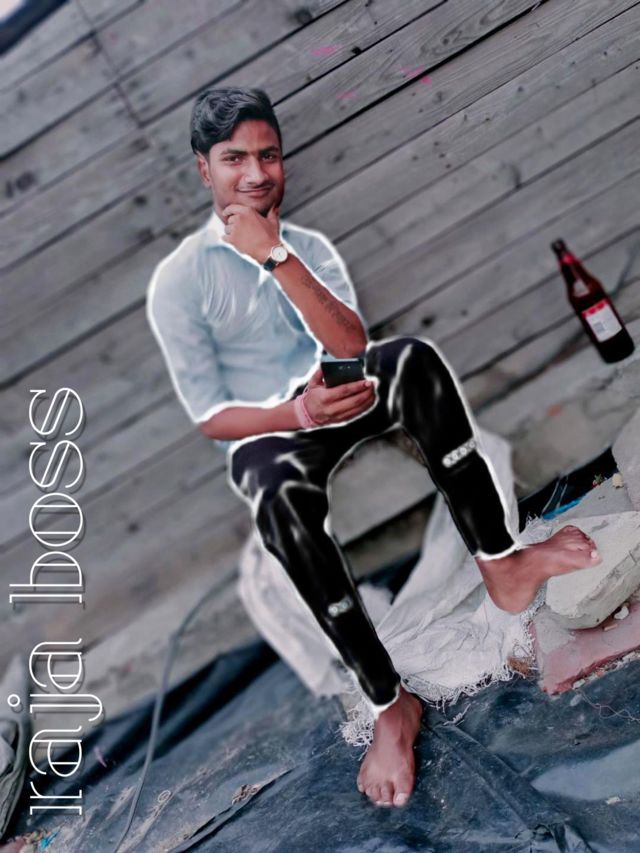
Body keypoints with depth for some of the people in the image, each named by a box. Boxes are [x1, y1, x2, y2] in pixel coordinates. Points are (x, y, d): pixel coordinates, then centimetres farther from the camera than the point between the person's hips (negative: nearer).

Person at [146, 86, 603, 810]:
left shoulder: (310, 247, 6)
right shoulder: (178, 281, -7)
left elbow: (352, 345, -12)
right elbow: (210, 415, -11)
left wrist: (276, 257, -21)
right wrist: (296, 413, -30)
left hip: (340, 400, 4)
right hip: (264, 435, -4)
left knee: (414, 357, -28)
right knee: (282, 494, -40)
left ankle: (500, 562, -30)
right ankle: (390, 703, -31)